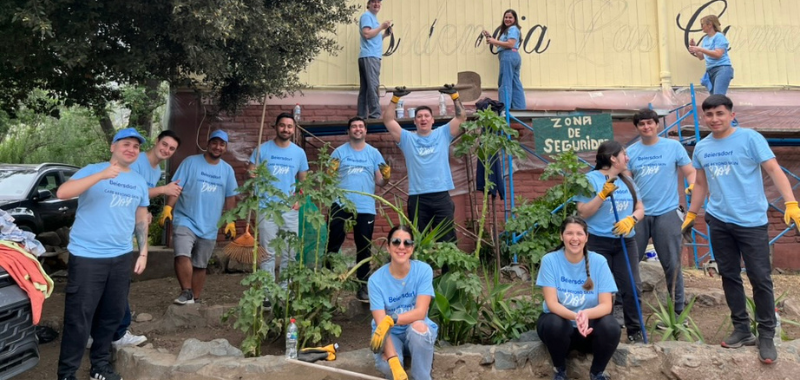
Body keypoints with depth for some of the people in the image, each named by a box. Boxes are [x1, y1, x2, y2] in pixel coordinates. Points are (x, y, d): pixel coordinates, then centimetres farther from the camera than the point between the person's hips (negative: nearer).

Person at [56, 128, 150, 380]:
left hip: (121, 257, 5)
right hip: (86, 257, -5)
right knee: (78, 318, -1)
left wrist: (143, 253, 14)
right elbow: (62, 193, -21)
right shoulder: (93, 170, -5)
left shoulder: (139, 182, 12)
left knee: (112, 315, 13)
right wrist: (102, 175, -29)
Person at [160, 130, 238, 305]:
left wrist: (230, 221, 9)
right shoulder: (191, 162, -2)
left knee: (200, 266, 11)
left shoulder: (227, 170, 8)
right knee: (182, 255, -24)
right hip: (185, 221, -3)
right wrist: (168, 208, -18)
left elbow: (230, 198, 13)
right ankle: (186, 292, -8)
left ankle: (194, 299, 23)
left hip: (209, 227, 3)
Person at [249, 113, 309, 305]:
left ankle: (284, 291, 21)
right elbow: (251, 175, -1)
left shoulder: (299, 152, 7)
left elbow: (303, 180, 14)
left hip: (290, 210, 3)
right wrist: (252, 177, -24)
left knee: (289, 253, 8)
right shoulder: (263, 149, 0)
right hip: (267, 208, -3)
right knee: (268, 253, -1)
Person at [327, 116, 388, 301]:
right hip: (340, 205, -1)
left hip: (365, 208, 1)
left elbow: (379, 181, 6)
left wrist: (386, 176, -15)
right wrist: (330, 171, -19)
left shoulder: (374, 153, 7)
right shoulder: (339, 152, 4)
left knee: (364, 248, 9)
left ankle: (363, 286, 20)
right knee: (332, 245, 4)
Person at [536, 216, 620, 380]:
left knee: (611, 327, -29)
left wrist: (586, 314, -37)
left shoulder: (599, 261, -12)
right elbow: (551, 303, -18)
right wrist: (575, 316, -38)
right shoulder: (550, 260, -15)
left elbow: (606, 305, -15)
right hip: (560, 320, -1)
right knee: (554, 324, -34)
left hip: (590, 325, 1)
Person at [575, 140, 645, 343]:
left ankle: (635, 331, 15)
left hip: (625, 242, 5)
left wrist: (631, 219, -8)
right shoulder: (591, 179, -6)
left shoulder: (626, 181, 13)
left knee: (632, 288, 2)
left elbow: (640, 208, 13)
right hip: (598, 243, -5)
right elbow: (583, 213, -11)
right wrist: (603, 194, -20)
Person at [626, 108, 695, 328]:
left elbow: (690, 172, 0)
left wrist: (693, 186, -19)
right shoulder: (631, 152, 6)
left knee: (672, 264, 4)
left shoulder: (673, 146, 1)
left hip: (666, 213, -2)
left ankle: (678, 311, 17)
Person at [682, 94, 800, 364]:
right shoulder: (701, 148, 7)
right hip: (718, 222, 5)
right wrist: (691, 214, 18)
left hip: (752, 221, -5)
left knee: (760, 278, 0)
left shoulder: (750, 138, -8)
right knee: (729, 276, 10)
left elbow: (774, 170, -13)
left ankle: (766, 335, 12)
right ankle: (741, 329, 22)